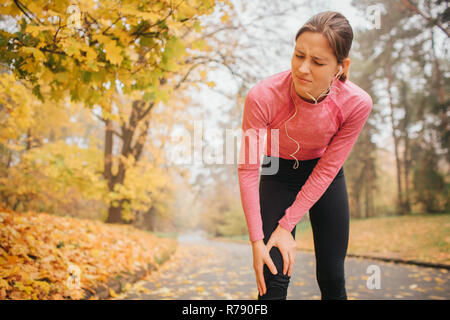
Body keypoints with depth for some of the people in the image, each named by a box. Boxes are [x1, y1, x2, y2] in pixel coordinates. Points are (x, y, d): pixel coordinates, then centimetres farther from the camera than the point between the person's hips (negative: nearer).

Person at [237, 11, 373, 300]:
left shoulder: (357, 104, -27)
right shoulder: (263, 97, -31)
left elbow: (327, 169, -17)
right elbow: (248, 169, -23)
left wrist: (286, 226, -17)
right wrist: (257, 240, -22)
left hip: (324, 177, 2)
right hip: (279, 175, -1)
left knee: (332, 277, 4)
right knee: (274, 276, -8)